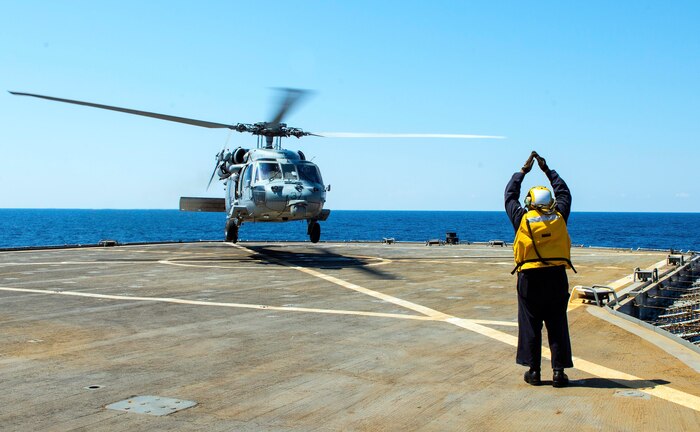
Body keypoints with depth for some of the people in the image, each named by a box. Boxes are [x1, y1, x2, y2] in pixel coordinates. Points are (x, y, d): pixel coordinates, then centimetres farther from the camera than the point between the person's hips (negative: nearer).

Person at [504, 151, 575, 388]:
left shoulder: (522, 218, -1)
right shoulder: (559, 217, 3)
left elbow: (510, 195, 16)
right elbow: (564, 193, 22)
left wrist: (523, 171, 25)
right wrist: (548, 170, 29)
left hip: (530, 277, -1)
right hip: (557, 276, 1)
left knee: (530, 325, 5)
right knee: (557, 325, 5)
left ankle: (534, 371, 7)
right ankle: (559, 372, 4)